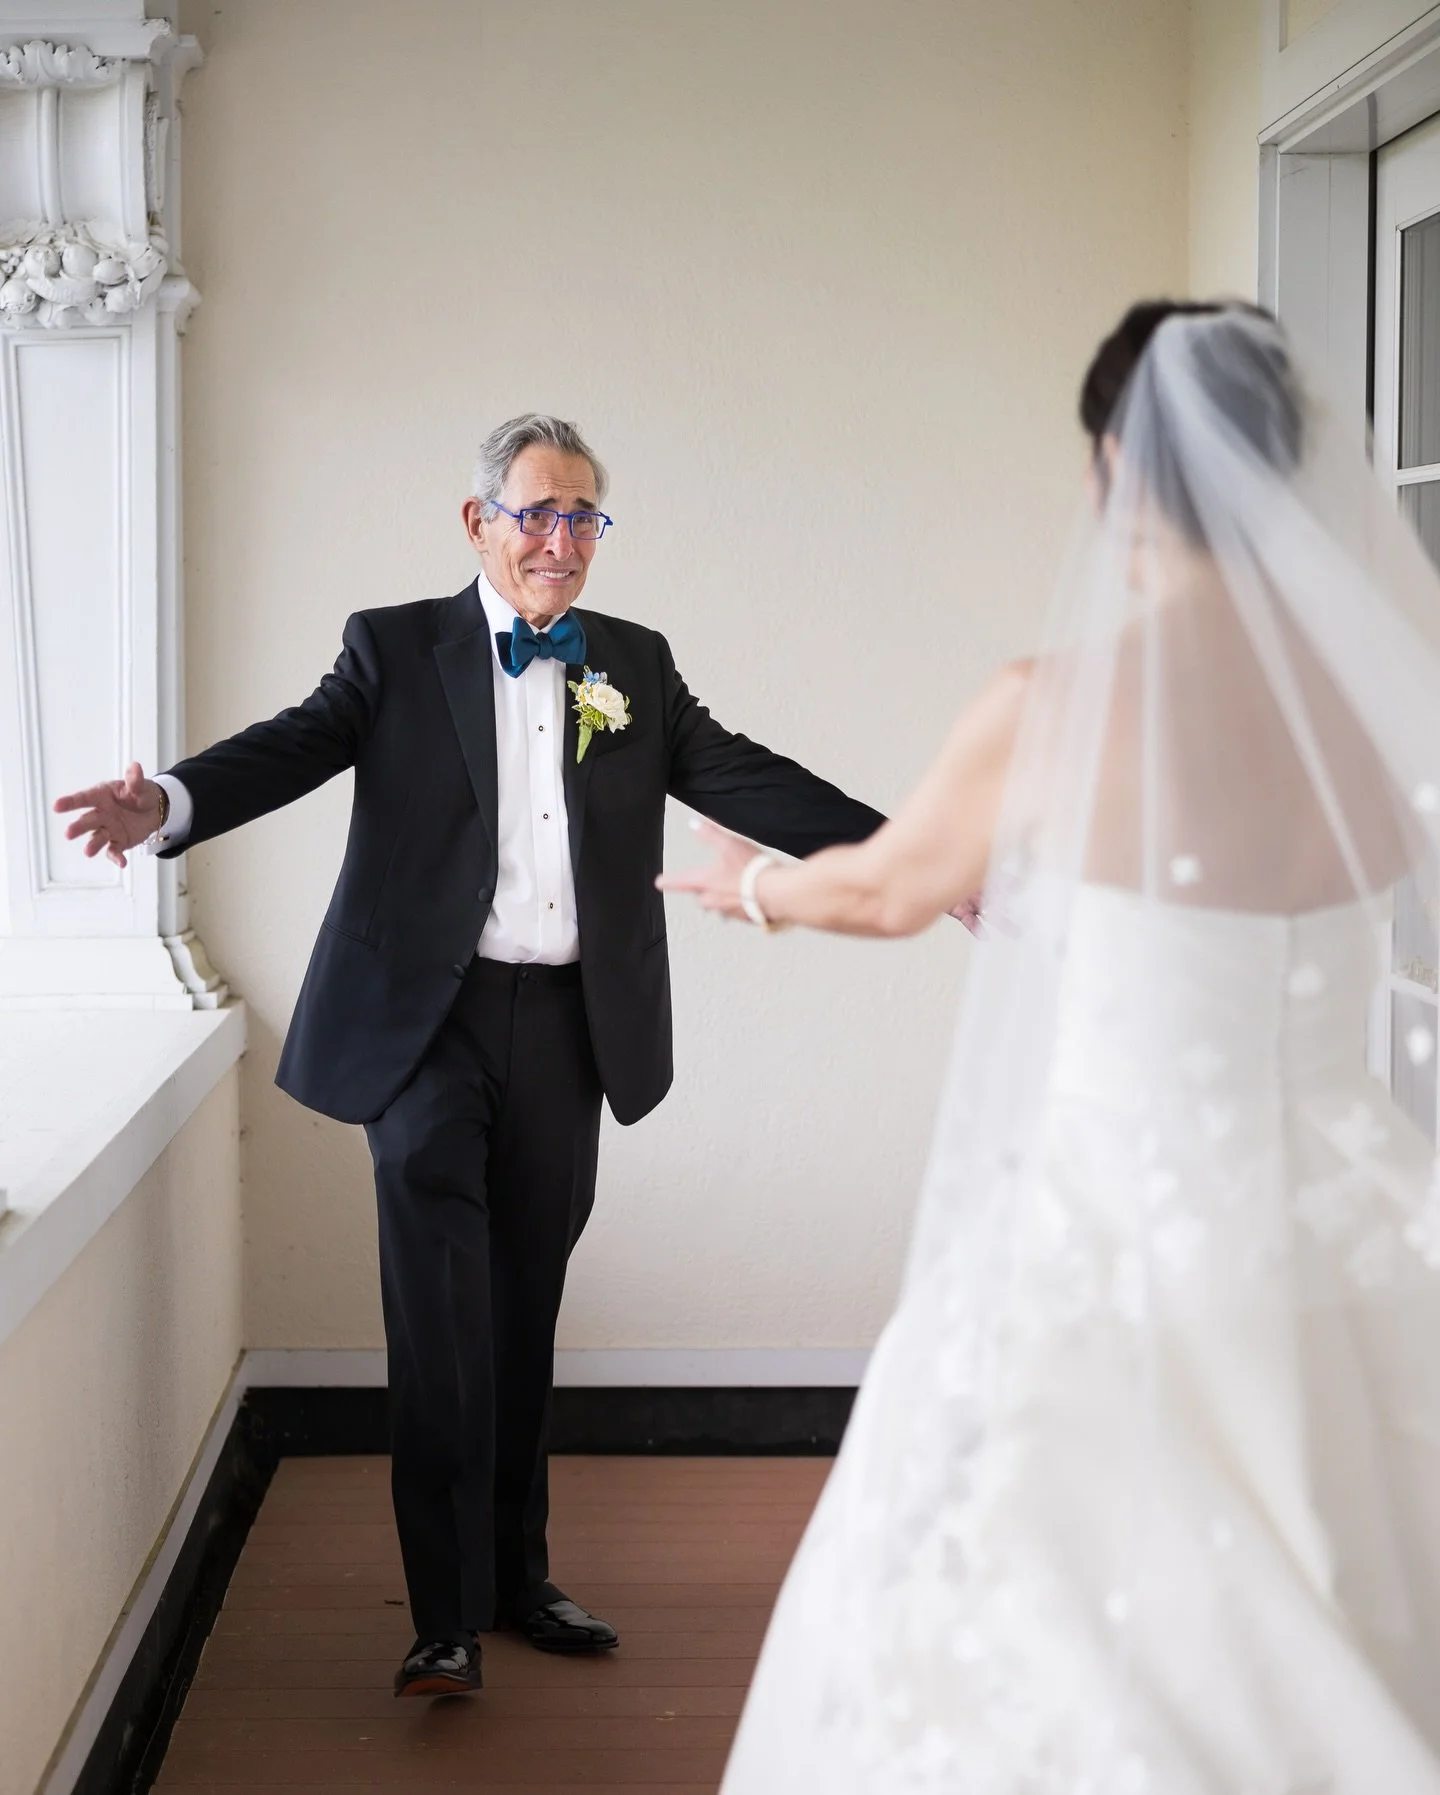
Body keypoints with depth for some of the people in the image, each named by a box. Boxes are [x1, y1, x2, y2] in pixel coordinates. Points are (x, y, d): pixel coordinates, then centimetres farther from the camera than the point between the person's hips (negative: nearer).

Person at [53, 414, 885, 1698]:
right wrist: (171, 802, -33)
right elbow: (298, 744, -11)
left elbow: (741, 778, 7)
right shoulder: (397, 649, 3)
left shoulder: (637, 667, 13)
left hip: (568, 1024, 4)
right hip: (429, 1016, -3)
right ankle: (448, 1614, -6)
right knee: (442, 1311, -10)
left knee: (523, 1313, 13)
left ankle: (517, 1576, 25)